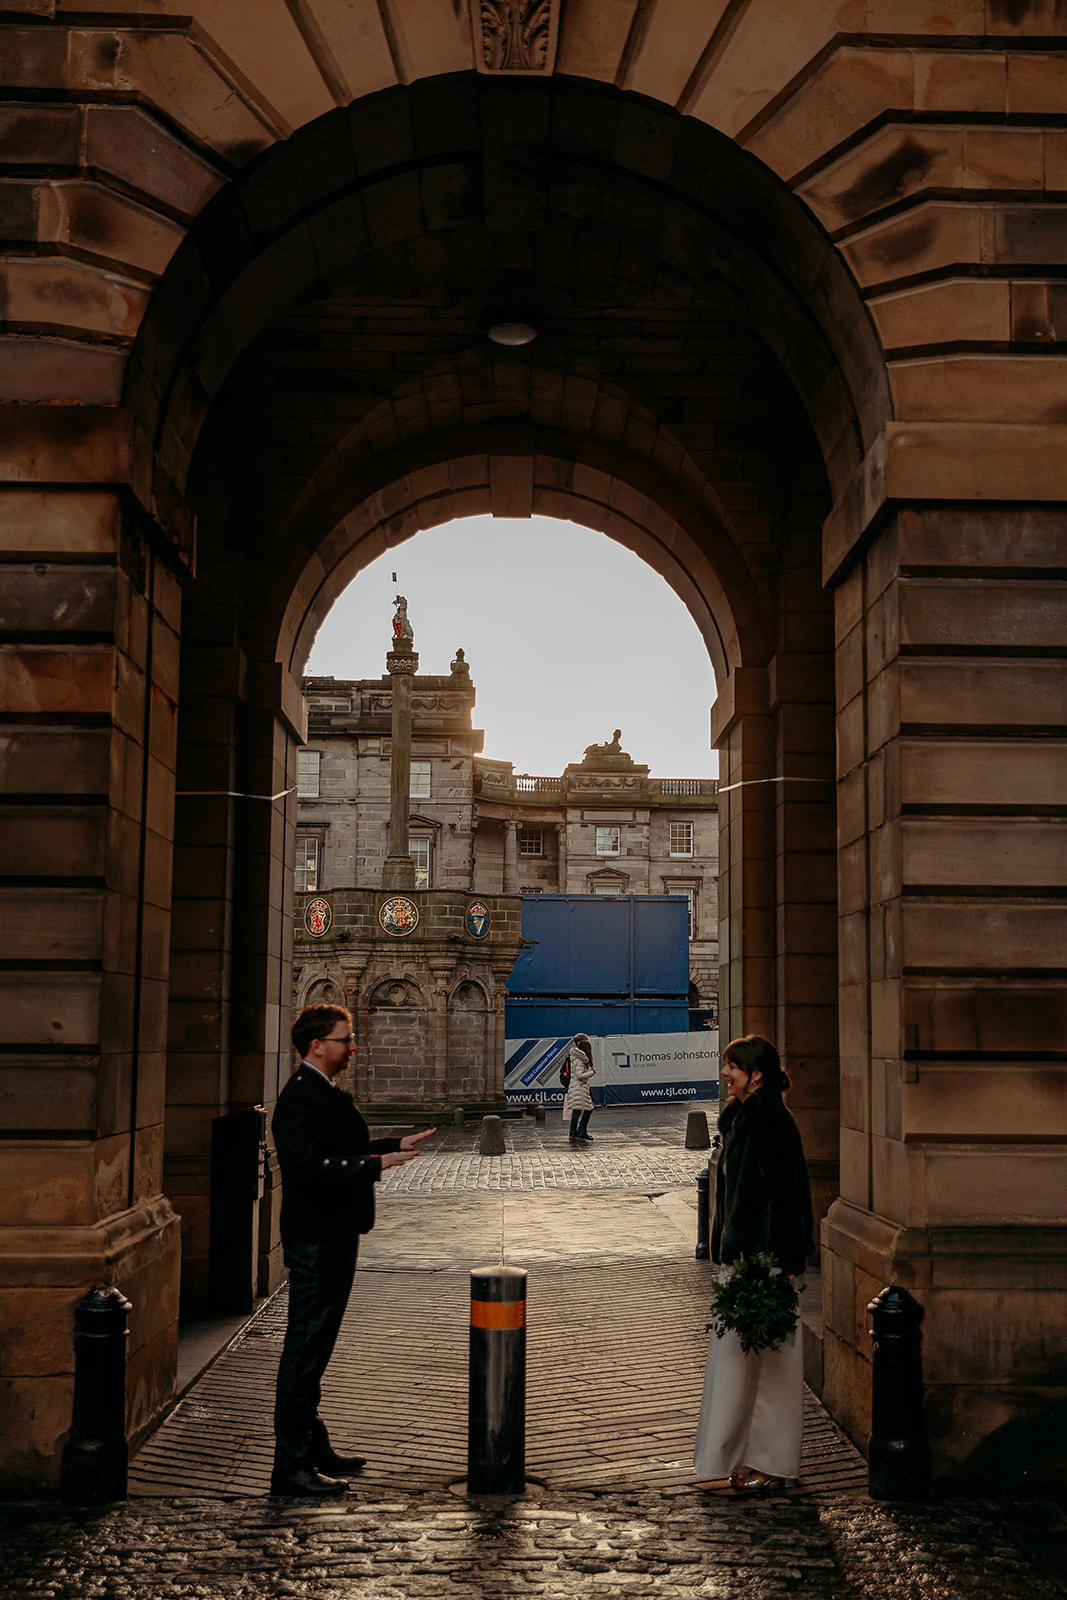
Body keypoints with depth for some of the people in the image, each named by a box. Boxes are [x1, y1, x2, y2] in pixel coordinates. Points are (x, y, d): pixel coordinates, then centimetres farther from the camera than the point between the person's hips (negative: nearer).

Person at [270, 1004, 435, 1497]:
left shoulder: (325, 1093, 14)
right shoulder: (300, 1099, -19)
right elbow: (310, 1170, -28)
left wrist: (397, 1144, 16)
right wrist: (376, 1165, -24)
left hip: (334, 1236, 11)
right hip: (315, 1241, -11)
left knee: (315, 1347, 18)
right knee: (304, 1350, -4)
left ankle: (313, 1448, 30)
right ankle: (290, 1467, 2)